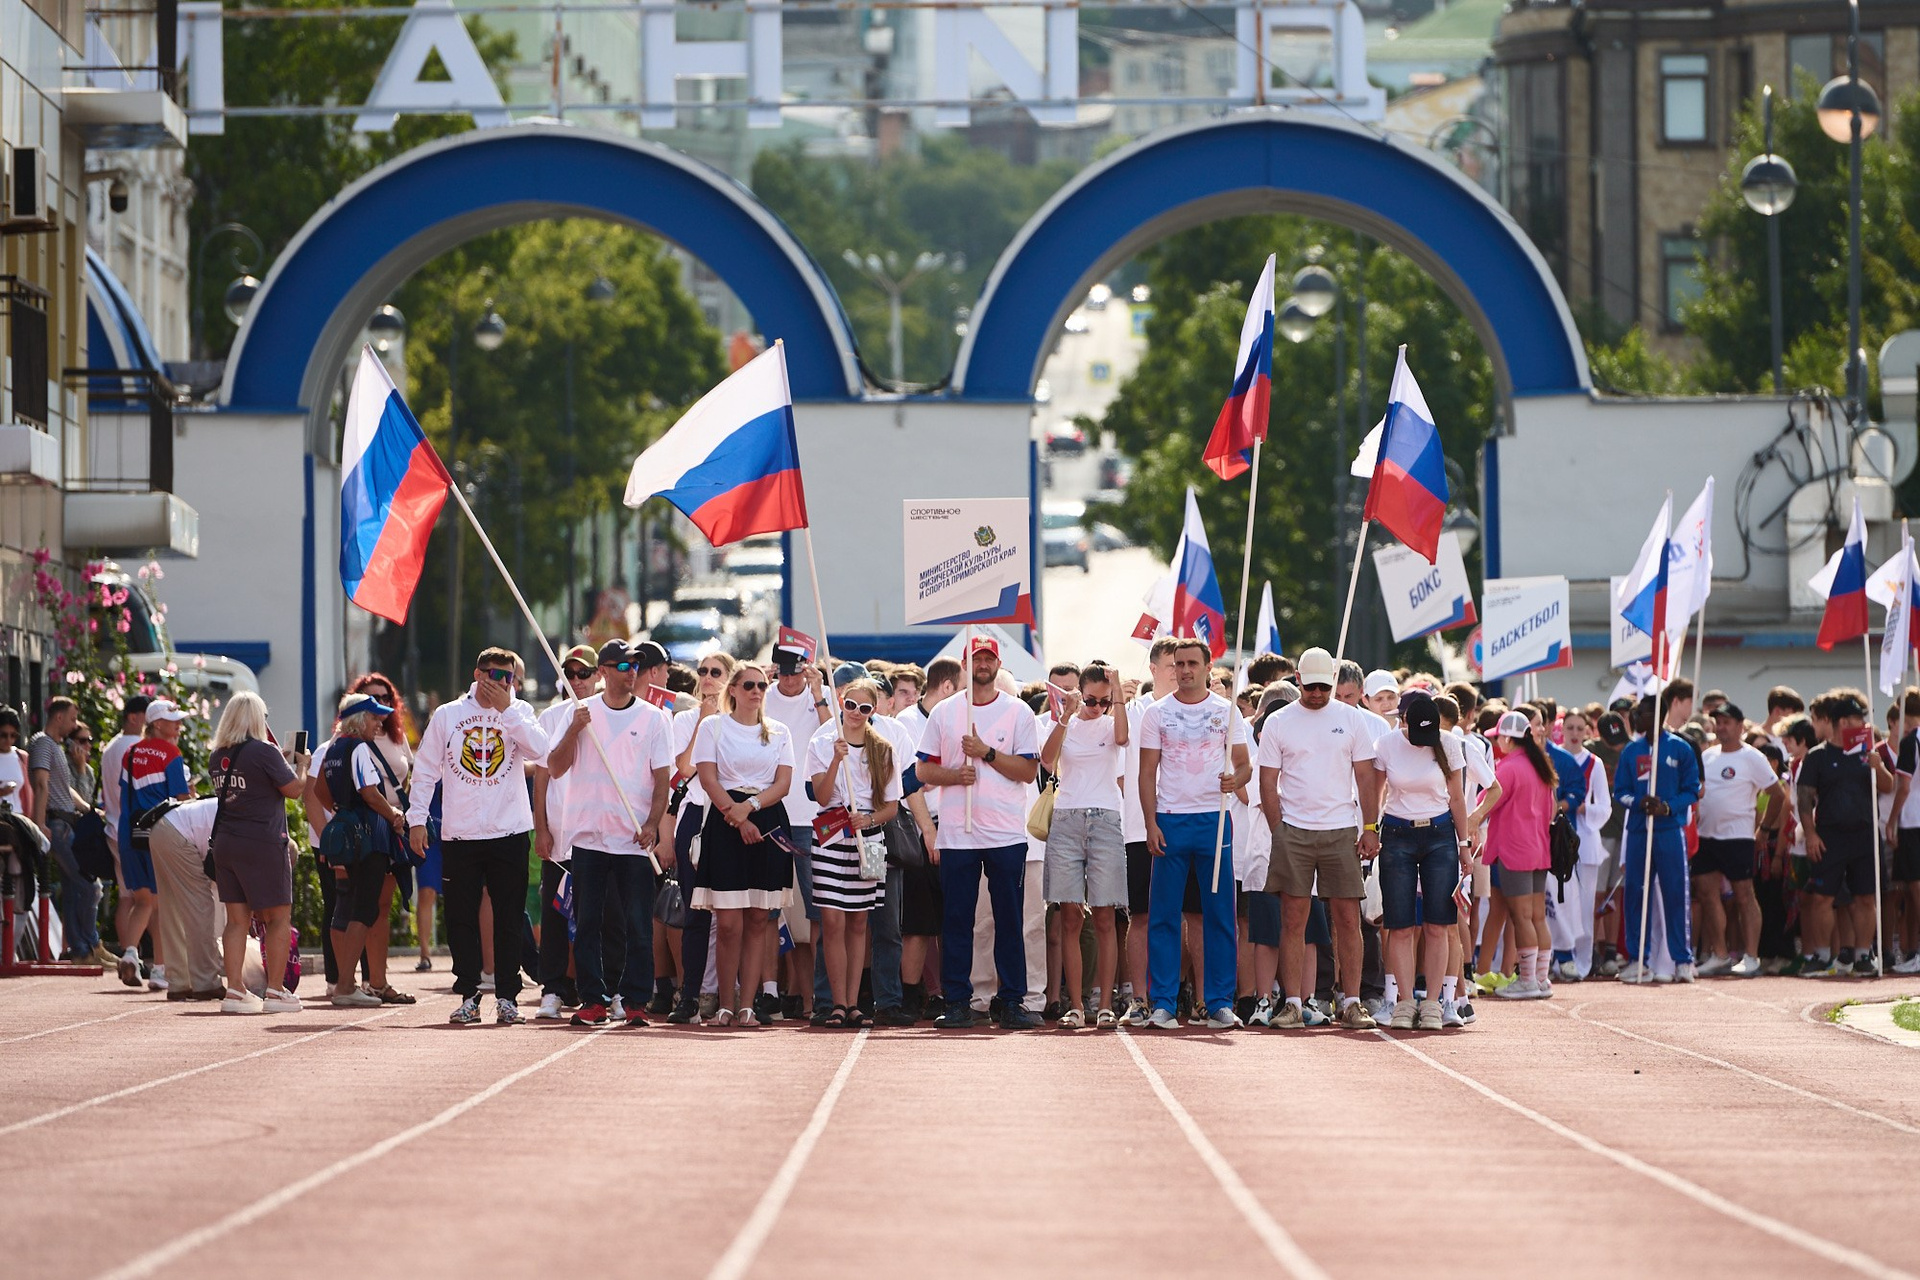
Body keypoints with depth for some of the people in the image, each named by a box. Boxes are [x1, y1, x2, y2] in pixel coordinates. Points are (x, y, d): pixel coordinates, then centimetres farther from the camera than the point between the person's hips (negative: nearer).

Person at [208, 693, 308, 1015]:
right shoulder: (264, 752, -12)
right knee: (279, 917, 3)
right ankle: (275, 992, 1)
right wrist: (300, 764, 10)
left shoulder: (217, 756, 8)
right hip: (263, 843, -6)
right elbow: (293, 789, -9)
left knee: (237, 918, 8)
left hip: (225, 843, 6)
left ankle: (235, 990, 3)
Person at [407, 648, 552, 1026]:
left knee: (509, 920, 1)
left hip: (510, 834, 0)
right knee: (461, 920, 2)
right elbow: (425, 770, 10)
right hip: (459, 836, 1)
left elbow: (539, 750, -12)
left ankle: (507, 996, 7)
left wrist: (506, 709, -11)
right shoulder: (447, 715, 7)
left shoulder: (519, 713, 7)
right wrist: (416, 818, 4)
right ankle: (468, 997, 8)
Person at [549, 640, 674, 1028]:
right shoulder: (580, 712, 7)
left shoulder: (654, 718, 5)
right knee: (587, 923, 2)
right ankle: (592, 1000, 8)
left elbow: (662, 777, 2)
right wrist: (574, 730, -10)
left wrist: (653, 823, -11)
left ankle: (635, 1002, 2)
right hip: (588, 835, 1)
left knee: (638, 924, -3)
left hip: (636, 840, -1)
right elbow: (555, 769, 4)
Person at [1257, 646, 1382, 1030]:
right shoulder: (1279, 722, 4)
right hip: (1293, 831, -1)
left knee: (1348, 918, -1)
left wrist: (1370, 827, -1)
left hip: (1342, 832, 1)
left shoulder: (1351, 720, 7)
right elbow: (1268, 782, 4)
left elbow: (1366, 777, 8)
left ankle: (1351, 1002, 4)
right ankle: (1294, 1004, 2)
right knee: (1293, 919, -1)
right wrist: (1279, 833, -3)